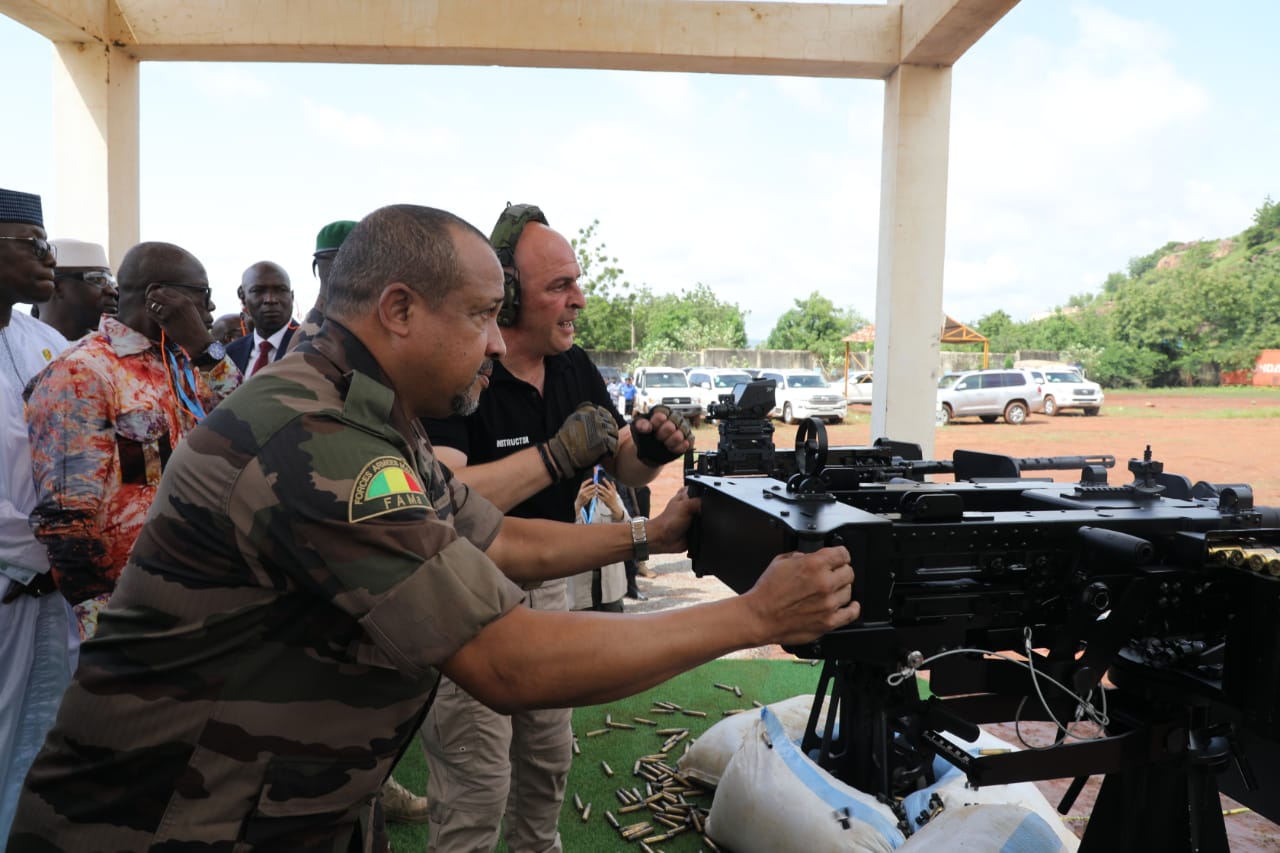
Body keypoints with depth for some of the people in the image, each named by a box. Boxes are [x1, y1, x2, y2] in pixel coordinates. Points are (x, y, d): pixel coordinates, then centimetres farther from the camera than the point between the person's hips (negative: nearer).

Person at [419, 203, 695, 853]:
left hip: (545, 588, 7)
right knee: (477, 793, 2)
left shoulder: (574, 367, 0)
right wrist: (557, 455, -37)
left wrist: (651, 450, -15)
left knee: (548, 763, 22)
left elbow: (624, 468, 8)